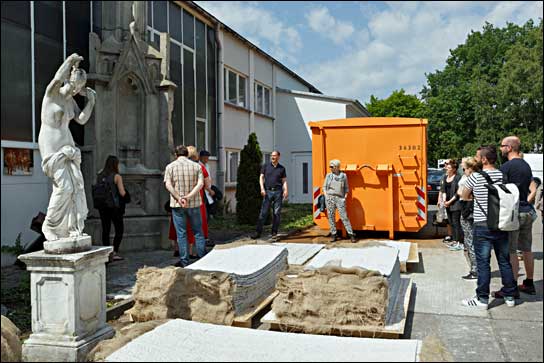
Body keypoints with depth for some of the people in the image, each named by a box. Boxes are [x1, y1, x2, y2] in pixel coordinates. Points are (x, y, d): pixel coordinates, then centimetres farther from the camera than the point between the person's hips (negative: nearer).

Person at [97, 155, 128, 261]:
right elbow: (122, 193, -12)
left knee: (105, 230, 10)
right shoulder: (117, 176, -8)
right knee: (119, 229, 5)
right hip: (115, 206, -5)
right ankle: (115, 252, -3)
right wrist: (125, 191, 9)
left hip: (102, 206, 5)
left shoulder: (99, 176, 5)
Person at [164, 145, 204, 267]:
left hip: (177, 205, -1)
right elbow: (200, 183, -8)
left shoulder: (170, 166, 1)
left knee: (181, 233, 4)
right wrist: (189, 196, -16)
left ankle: (184, 261, 7)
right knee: (198, 232, 11)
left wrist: (179, 198, -16)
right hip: (194, 204, 1)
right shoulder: (196, 166, 4)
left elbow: (168, 185, -10)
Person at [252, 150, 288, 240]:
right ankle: (258, 232, -4)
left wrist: (286, 190, -7)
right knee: (263, 212, -6)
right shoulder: (266, 166, 9)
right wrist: (262, 188, -8)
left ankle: (274, 233, 9)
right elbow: (261, 177, 6)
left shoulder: (282, 168, 11)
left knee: (277, 213, 1)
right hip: (268, 191, -1)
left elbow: (284, 181, 9)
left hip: (278, 192, 1)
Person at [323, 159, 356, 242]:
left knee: (344, 216, -5)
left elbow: (346, 188, 11)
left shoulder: (343, 176, 6)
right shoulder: (328, 175, 8)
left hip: (340, 199, -2)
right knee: (331, 216, 1)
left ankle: (351, 234, -1)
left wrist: (345, 197, 0)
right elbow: (324, 187, 12)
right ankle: (333, 234, 9)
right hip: (330, 198, 2)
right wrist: (326, 196, -2)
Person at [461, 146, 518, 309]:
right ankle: (509, 296, 24)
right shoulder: (503, 175, 0)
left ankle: (482, 299, 6)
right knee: (504, 261, 14)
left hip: (482, 224, -4)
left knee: (483, 263, 1)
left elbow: (464, 196, 3)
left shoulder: (475, 177, -10)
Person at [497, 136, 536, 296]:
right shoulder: (526, 166, 13)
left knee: (510, 251, -4)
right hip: (527, 212, 9)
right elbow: (533, 189, 18)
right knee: (526, 249, 15)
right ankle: (529, 284, 25)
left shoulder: (506, 167, -13)